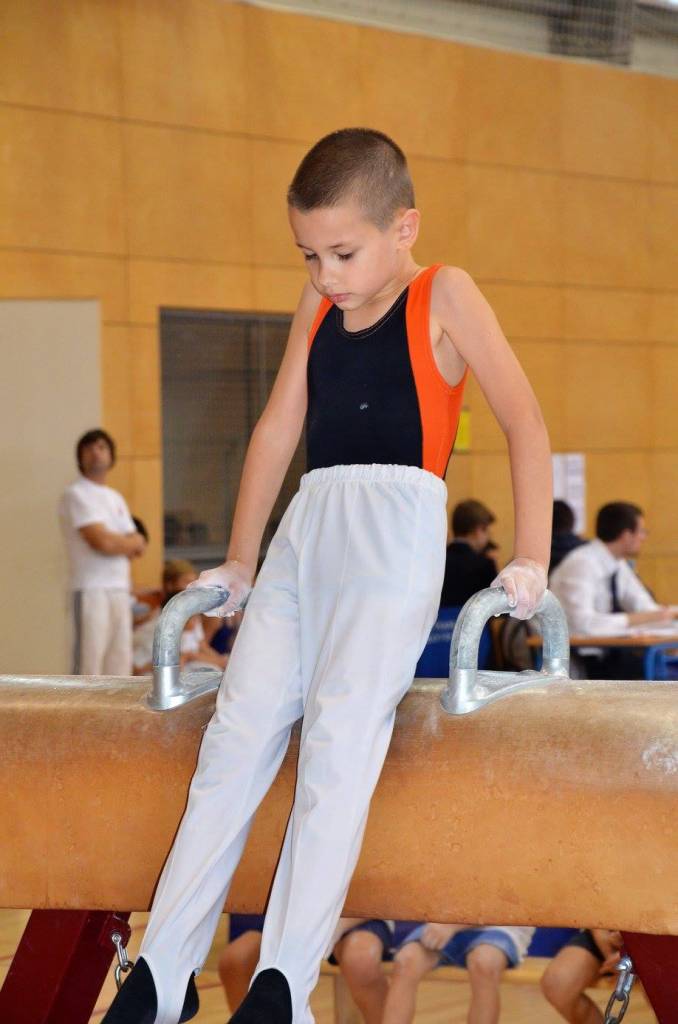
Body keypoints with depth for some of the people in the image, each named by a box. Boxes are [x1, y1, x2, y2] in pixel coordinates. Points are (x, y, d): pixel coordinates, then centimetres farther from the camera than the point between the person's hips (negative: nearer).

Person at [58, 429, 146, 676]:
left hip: (121, 590, 8)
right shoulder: (76, 495, -4)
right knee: (89, 663, -12)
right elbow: (101, 541, -14)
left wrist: (116, 543, -7)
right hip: (92, 589, -8)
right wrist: (131, 543, 3)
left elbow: (137, 547, 13)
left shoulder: (116, 498, 21)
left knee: (120, 662, 6)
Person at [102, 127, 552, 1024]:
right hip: (305, 530, 6)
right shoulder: (318, 309, 19)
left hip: (396, 529, -6)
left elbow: (526, 425, -1)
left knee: (341, 728, -23)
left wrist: (530, 563, -7)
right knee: (239, 729, -7)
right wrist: (239, 564, 26)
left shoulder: (444, 296, 2)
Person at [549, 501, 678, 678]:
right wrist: (637, 619, -26)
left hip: (606, 654, 8)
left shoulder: (618, 564, 8)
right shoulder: (582, 563, -18)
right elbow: (582, 622, -29)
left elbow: (644, 608, 15)